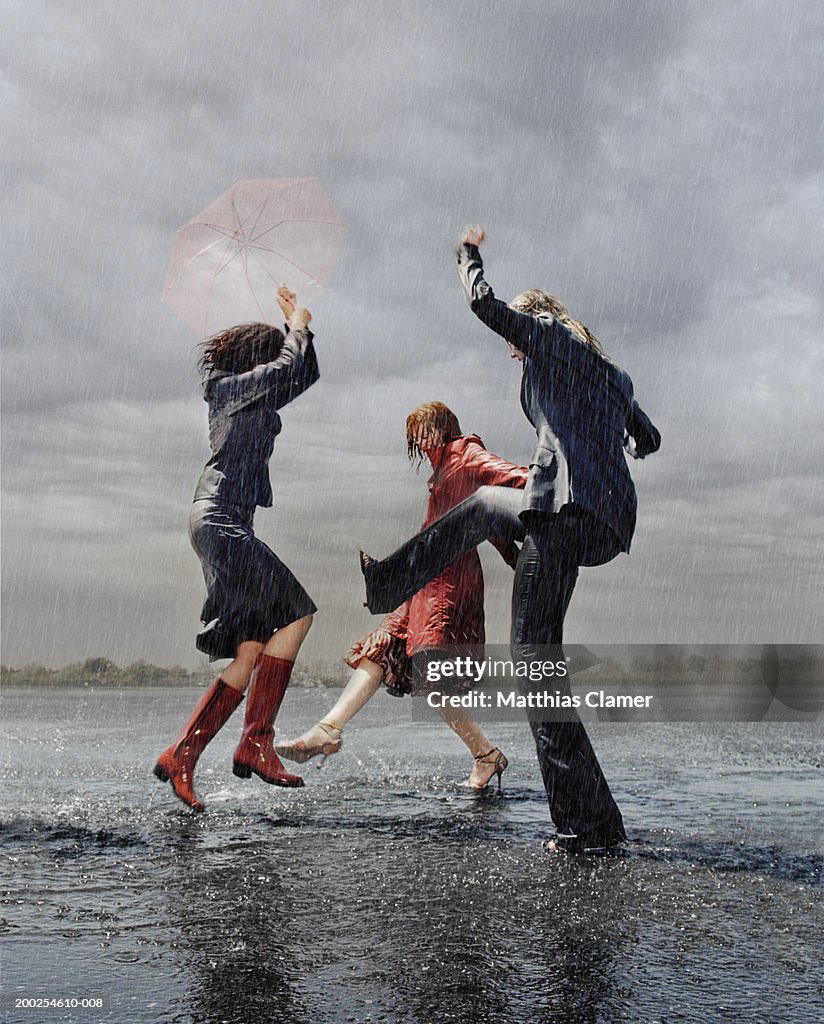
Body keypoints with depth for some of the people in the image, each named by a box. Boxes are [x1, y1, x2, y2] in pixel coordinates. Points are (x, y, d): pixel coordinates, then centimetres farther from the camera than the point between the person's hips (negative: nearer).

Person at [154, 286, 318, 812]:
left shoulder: (254, 396, 24)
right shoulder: (229, 386, -1)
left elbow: (306, 374, 33)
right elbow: (288, 367, -10)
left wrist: (300, 326, 23)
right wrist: (297, 328, 8)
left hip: (232, 526, 10)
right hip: (220, 518, -10)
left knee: (251, 654, 1)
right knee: (296, 612, -19)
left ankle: (181, 756, 4)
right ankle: (257, 742, -20)